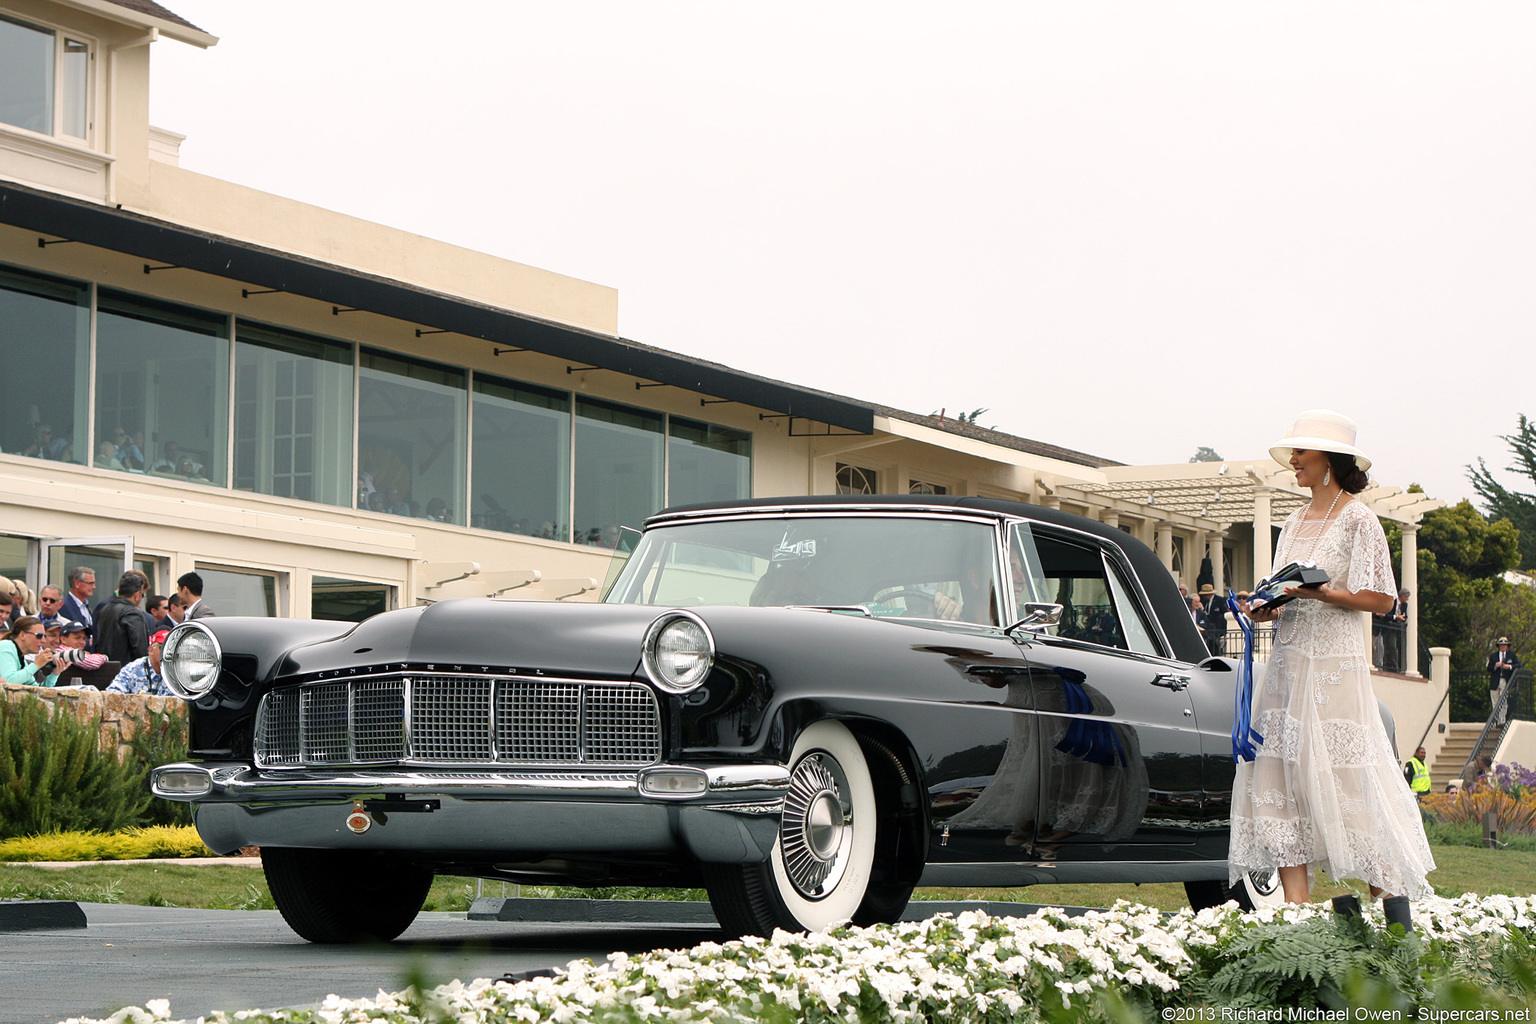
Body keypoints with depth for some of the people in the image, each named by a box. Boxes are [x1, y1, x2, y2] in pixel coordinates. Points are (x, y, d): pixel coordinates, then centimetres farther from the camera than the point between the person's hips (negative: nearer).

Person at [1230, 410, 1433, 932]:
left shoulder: (1358, 520, -5)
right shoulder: (1295, 523, 16)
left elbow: (1381, 599, -9)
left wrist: (1320, 594, -20)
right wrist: (1269, 608, 1)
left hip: (1334, 663, -7)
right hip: (1287, 662, 7)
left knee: (1342, 778, -8)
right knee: (1279, 773, -1)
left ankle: (1390, 895, 3)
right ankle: (1297, 907, -1)